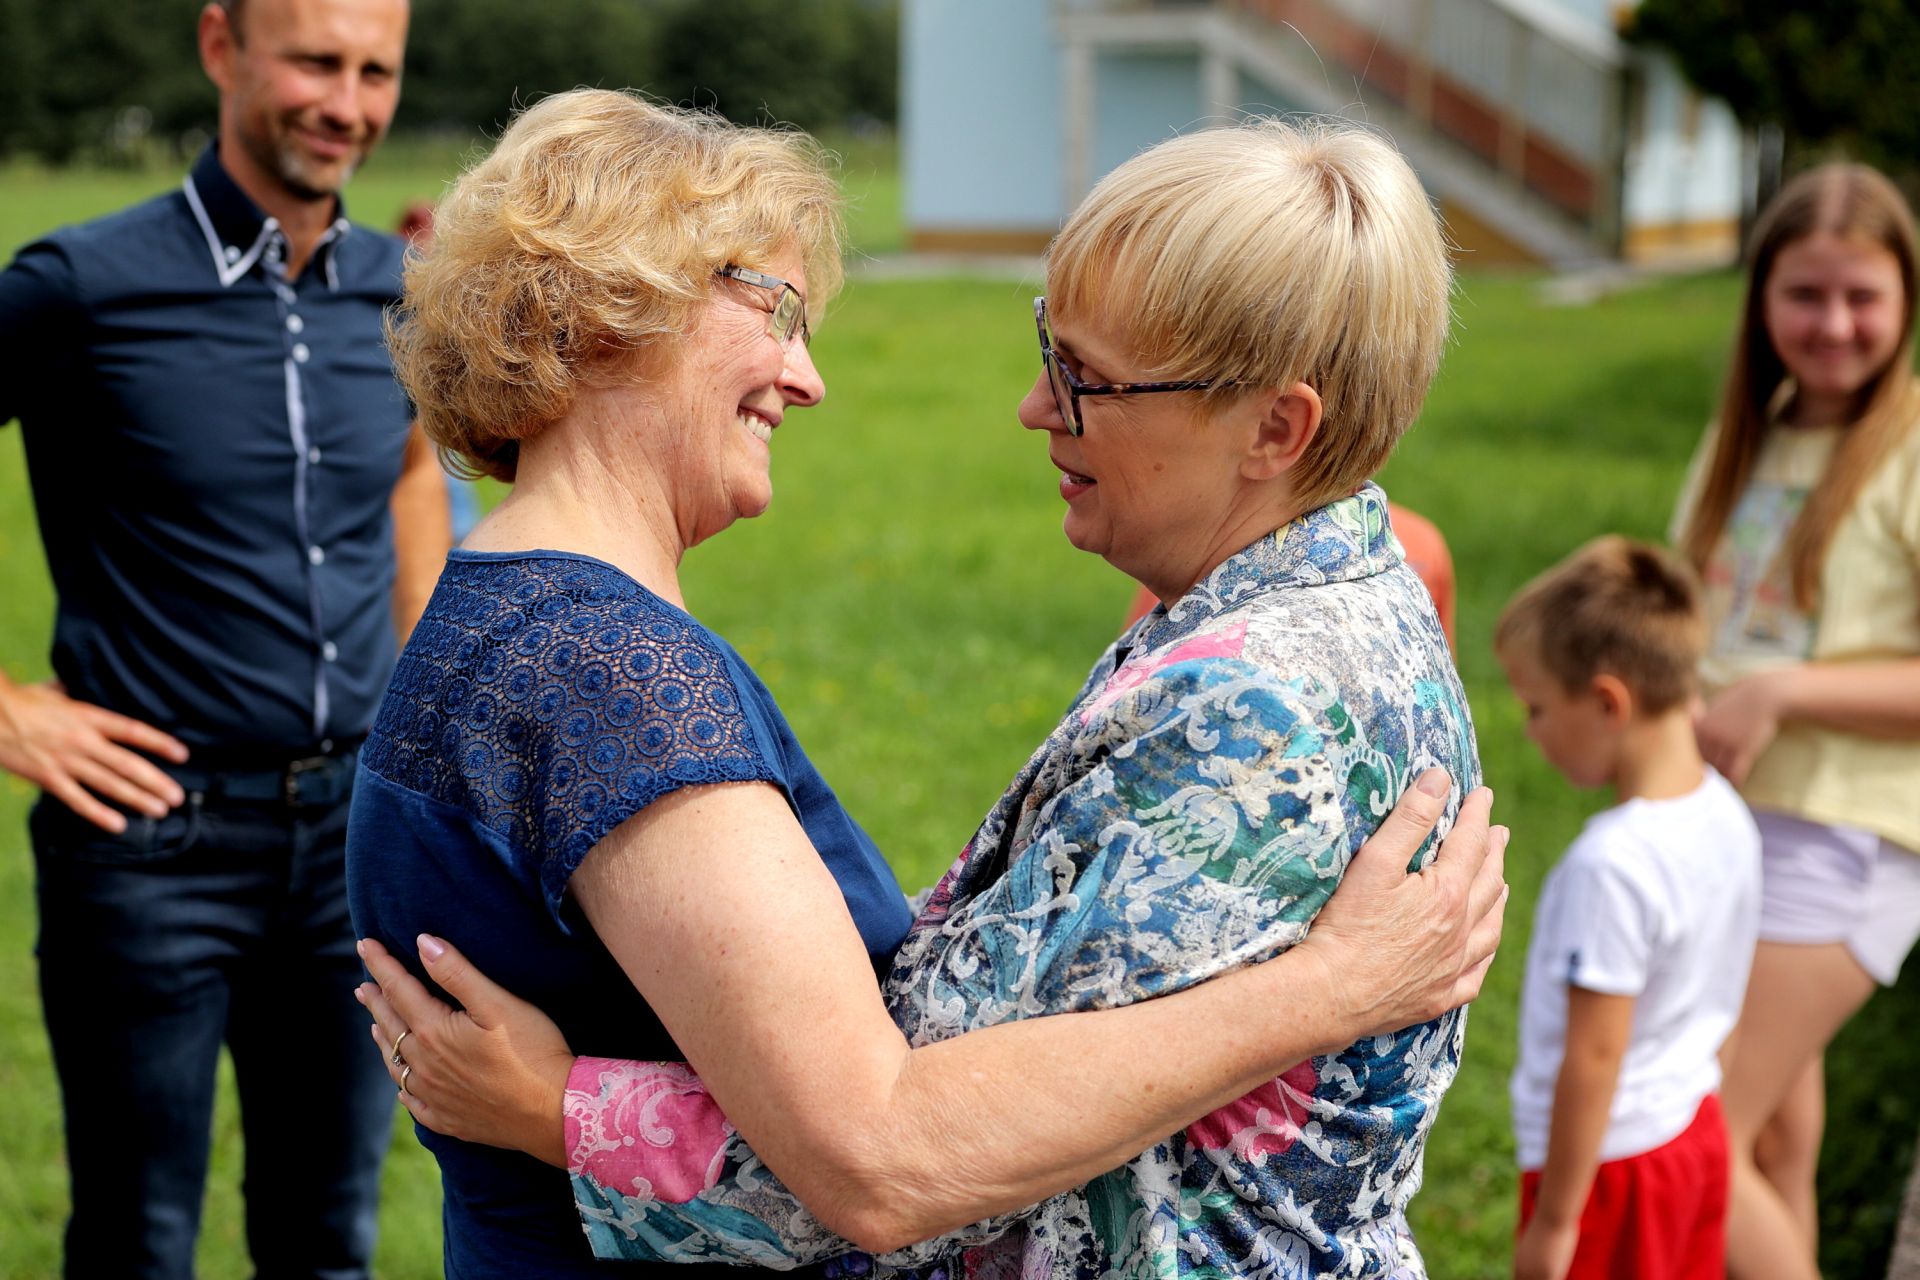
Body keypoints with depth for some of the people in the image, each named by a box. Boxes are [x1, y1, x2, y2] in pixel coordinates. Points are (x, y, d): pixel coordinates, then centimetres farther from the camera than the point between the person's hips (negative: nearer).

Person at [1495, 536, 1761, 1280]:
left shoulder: (1613, 863, -26)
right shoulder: (1725, 811, 0)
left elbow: (1594, 1055, -22)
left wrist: (1554, 1220, -15)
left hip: (1610, 1160, -8)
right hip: (1694, 1130, 8)